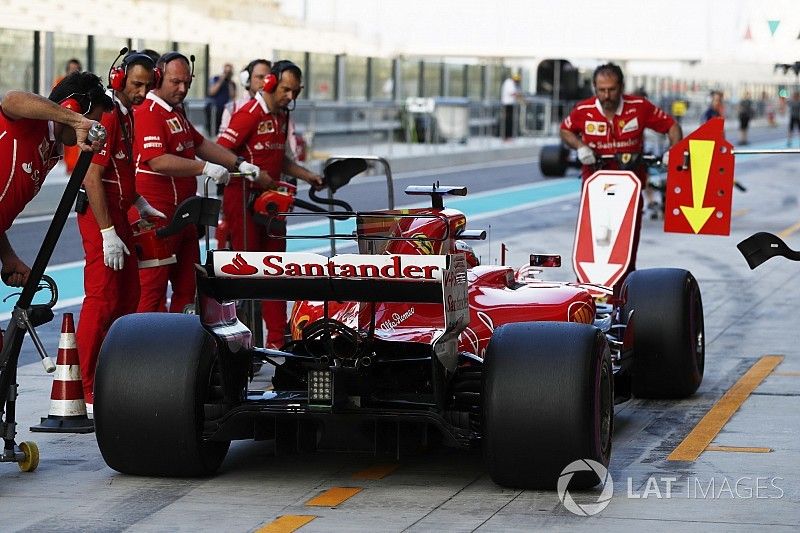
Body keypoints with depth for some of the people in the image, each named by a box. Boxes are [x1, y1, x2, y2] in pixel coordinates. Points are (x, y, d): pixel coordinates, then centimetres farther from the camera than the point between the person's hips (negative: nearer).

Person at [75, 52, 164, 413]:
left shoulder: (126, 113, 13)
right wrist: (107, 232, -25)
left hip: (118, 213, 10)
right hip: (100, 216, -10)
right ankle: (89, 393, -11)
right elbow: (92, 176, -23)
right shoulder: (105, 115, -18)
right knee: (102, 300, -12)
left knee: (127, 296, 15)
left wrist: (139, 203, 19)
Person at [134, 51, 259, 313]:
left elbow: (200, 144, 27)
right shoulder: (148, 113, -15)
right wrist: (205, 168, -23)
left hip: (184, 212, 10)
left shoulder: (176, 112, 18)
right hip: (158, 215, -10)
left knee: (187, 287, 12)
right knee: (153, 290, -7)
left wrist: (239, 164, 16)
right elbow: (158, 161, -26)